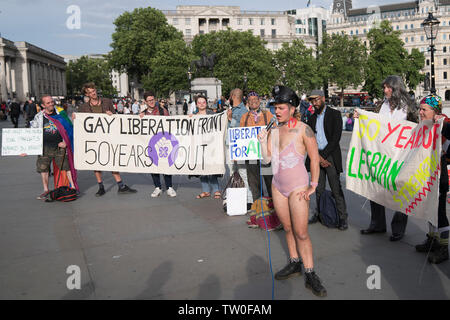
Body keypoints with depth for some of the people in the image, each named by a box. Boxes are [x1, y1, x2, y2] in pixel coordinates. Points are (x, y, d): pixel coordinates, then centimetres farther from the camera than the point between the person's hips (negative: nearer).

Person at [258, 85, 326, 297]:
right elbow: (266, 159, 7)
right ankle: (294, 263, 29)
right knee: (288, 228, 14)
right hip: (278, 186, 6)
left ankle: (310, 275, 6)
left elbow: (315, 158, -9)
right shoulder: (274, 130, 5)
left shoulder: (303, 129, -12)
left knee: (301, 233, -4)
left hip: (297, 187, -6)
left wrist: (313, 185, -9)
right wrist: (262, 141, -9)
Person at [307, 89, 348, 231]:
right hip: (316, 155, 5)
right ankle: (319, 214, 20)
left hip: (331, 155, -4)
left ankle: (342, 218, 3)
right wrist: (318, 157, -6)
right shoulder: (311, 118, 14)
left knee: (336, 188, -4)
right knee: (319, 188, 9)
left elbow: (336, 138, -9)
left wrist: (323, 155, -12)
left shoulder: (335, 114, -1)